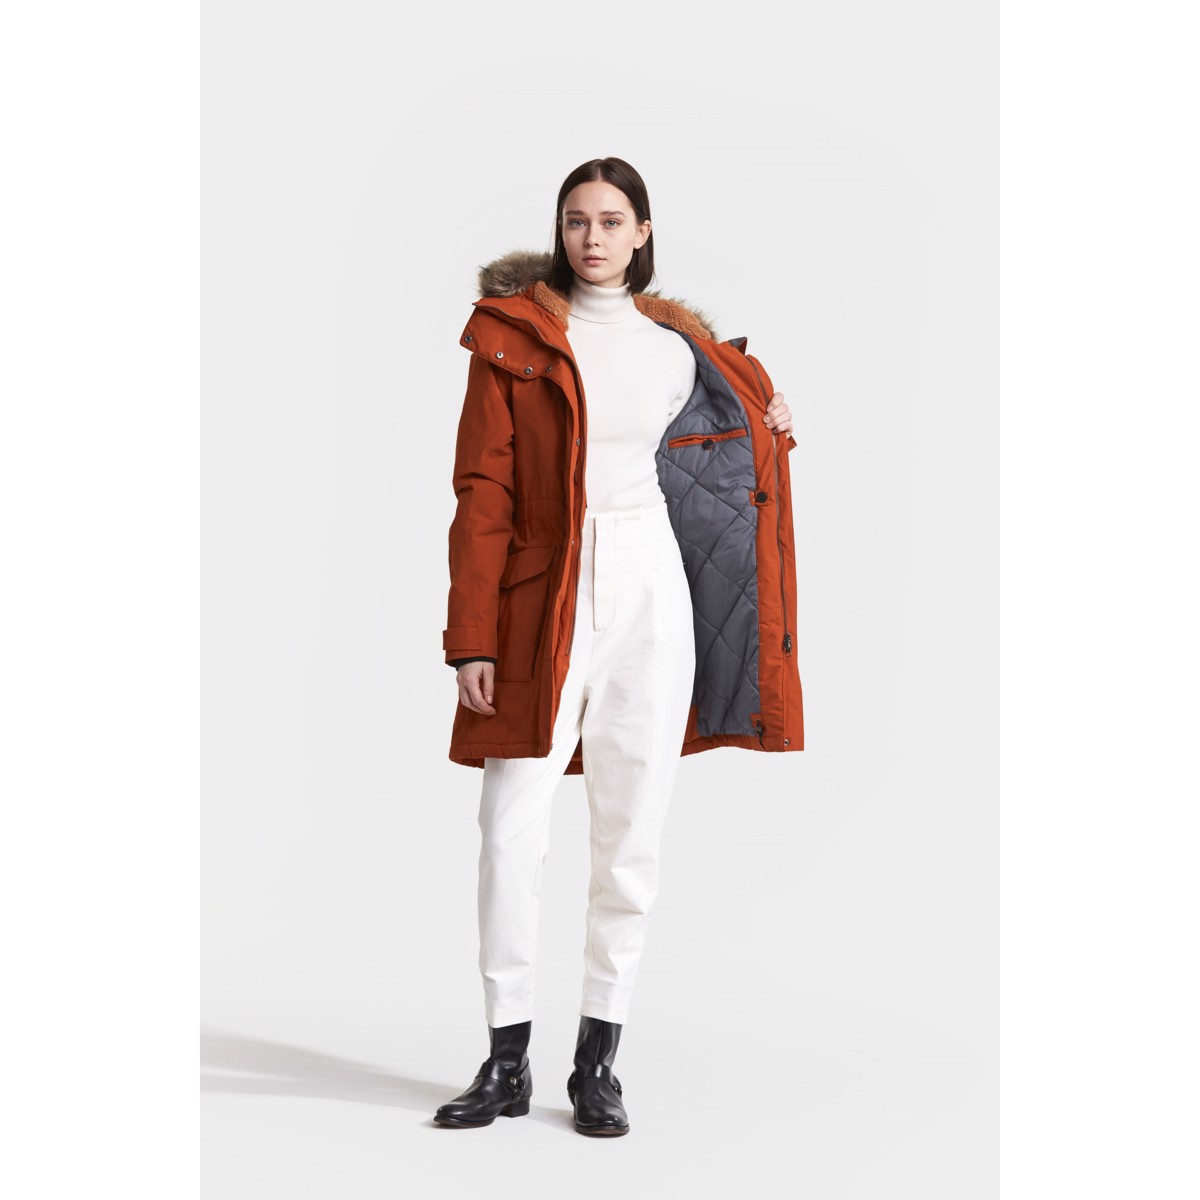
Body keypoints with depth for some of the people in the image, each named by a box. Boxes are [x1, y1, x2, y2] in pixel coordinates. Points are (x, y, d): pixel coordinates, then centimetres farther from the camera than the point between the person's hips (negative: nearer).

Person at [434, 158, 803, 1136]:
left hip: (652, 591, 2)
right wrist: (473, 636, -7)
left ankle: (601, 1062, 12)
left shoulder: (680, 345, 11)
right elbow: (483, 492, -1)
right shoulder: (512, 336, 3)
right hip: (542, 601, -2)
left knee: (632, 829, 3)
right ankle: (508, 1062, 7)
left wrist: (770, 424, 9)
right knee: (511, 834, -6)